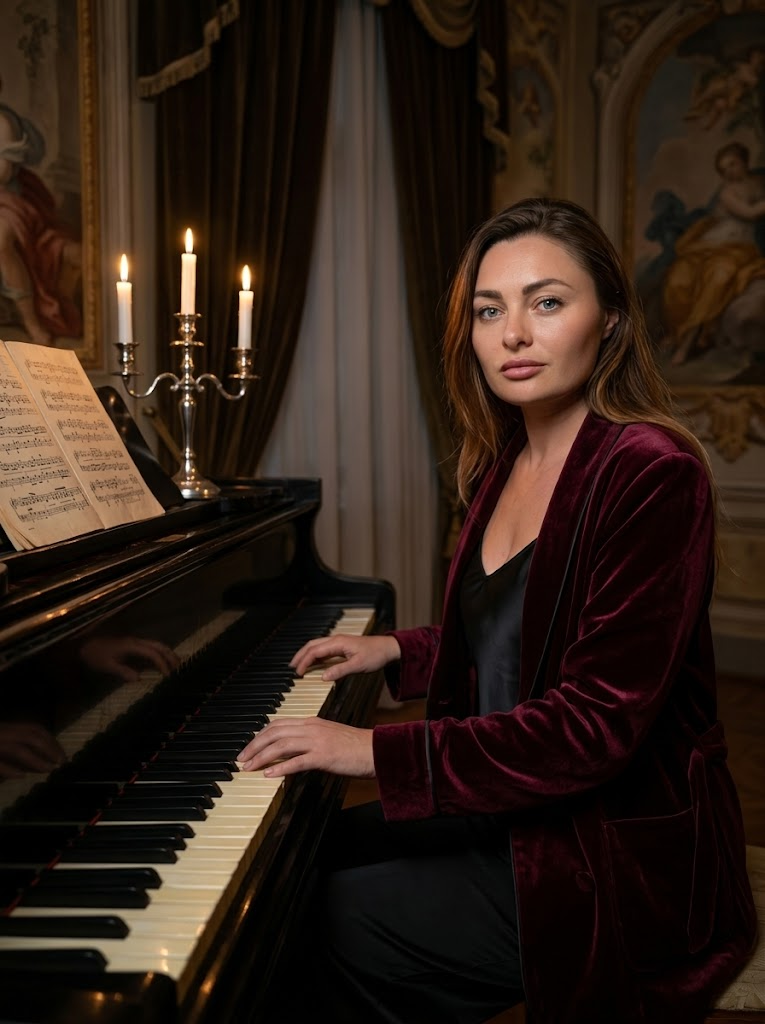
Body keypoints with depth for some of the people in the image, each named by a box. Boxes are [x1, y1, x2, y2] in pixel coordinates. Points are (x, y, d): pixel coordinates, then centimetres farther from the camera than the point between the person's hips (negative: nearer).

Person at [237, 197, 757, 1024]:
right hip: (515, 808, 8)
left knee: (321, 923, -10)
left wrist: (379, 752, -26)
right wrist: (397, 651, 12)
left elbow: (596, 724, -27)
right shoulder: (503, 464, 5)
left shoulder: (653, 474, -22)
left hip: (620, 860, -8)